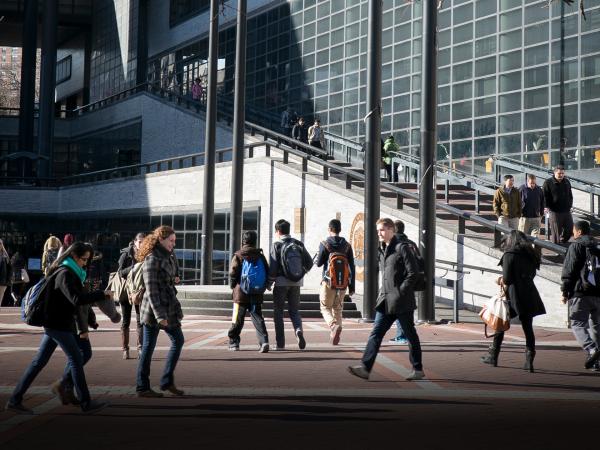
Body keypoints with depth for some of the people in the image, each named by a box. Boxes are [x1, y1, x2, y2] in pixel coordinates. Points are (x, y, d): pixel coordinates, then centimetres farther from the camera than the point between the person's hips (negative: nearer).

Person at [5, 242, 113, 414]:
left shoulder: (66, 272, 14)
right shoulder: (65, 274, -18)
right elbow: (76, 299, -28)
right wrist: (102, 295, -23)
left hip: (53, 323, 10)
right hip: (59, 325, -10)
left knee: (39, 361, 9)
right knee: (76, 359, -2)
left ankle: (15, 400, 10)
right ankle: (86, 403, 5)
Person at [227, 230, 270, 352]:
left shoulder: (238, 256, -5)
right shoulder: (260, 256, 5)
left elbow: (233, 273, -11)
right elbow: (267, 273, 8)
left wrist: (233, 285, 6)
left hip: (241, 293, -2)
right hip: (257, 294, 2)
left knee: (237, 319, 8)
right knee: (257, 317, 1)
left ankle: (233, 342, 19)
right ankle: (264, 341, -15)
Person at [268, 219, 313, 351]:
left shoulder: (276, 245, -7)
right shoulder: (298, 244, 6)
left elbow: (272, 268, -11)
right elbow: (309, 263, 8)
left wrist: (269, 284, 0)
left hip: (281, 282, -4)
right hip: (296, 283, 4)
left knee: (278, 312, 8)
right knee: (294, 311, 13)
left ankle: (280, 343, 6)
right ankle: (298, 330, -17)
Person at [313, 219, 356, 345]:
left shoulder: (325, 244, -6)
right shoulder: (347, 245, 5)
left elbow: (319, 263, -6)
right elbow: (352, 267, 4)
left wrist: (316, 258, 19)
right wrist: (352, 286, 9)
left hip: (328, 282, -3)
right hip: (342, 283, 3)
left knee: (325, 308, 5)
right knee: (338, 309, 14)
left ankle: (334, 325, -23)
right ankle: (334, 337, 12)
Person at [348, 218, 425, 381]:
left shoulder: (402, 248, -9)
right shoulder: (382, 250, 15)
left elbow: (413, 273, -13)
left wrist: (400, 292, -15)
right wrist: (383, 290, 13)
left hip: (401, 302, -7)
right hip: (385, 301, 7)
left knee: (410, 334, 4)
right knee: (376, 333, -3)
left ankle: (418, 369, 14)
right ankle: (365, 367, -9)